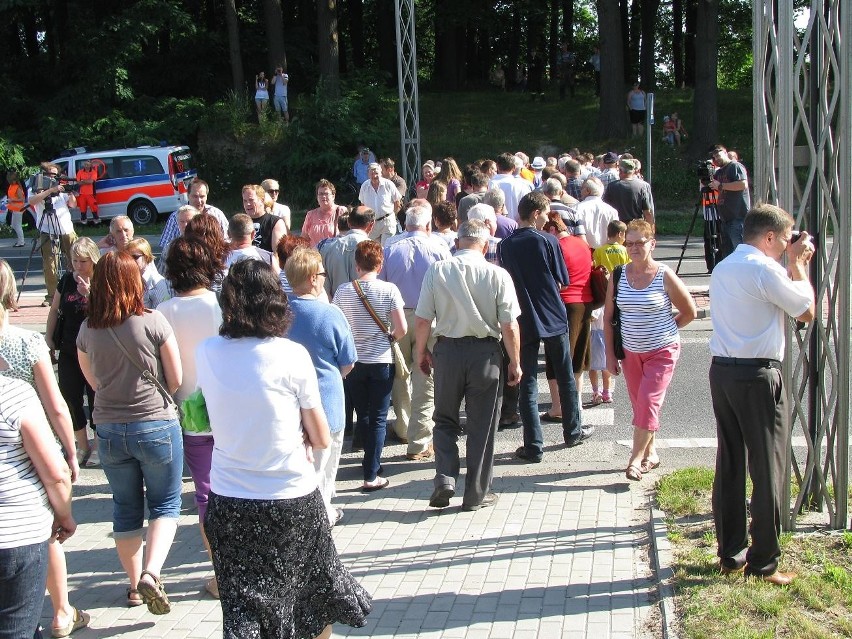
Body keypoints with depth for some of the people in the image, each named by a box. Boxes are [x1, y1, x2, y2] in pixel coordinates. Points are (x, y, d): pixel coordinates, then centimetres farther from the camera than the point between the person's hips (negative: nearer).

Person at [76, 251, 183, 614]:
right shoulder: (152, 322, -14)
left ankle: (134, 585, 26)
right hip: (156, 425, -3)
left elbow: (93, 381, 10)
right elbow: (176, 379, -7)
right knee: (165, 505, 11)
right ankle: (150, 574, -8)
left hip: (109, 429, 4)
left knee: (125, 509, 17)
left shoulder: (87, 330, -3)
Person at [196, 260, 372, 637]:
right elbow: (321, 439, -6)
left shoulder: (206, 354, -4)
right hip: (291, 499, -2)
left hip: (226, 500, 2)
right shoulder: (292, 355, -13)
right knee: (314, 596, 21)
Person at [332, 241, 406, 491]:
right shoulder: (389, 290, -10)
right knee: (378, 419, 5)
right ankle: (371, 476, 2)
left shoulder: (343, 291, -5)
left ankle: (373, 462, 33)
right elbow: (401, 329, -12)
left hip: (353, 362, 2)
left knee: (363, 416, 19)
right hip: (381, 362, -2)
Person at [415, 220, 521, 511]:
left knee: (445, 420, 19)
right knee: (481, 427, 11)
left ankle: (445, 478, 1)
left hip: (447, 349, 1)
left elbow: (422, 320, -3)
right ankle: (476, 494, 19)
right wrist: (514, 362, 4)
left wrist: (421, 350, 13)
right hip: (485, 353, -1)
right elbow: (510, 326, -8)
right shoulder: (497, 275, -9)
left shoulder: (437, 271, -6)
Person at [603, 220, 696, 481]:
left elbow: (690, 312, -1)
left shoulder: (665, 276, -12)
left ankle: (636, 459, -8)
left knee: (648, 402, -12)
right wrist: (610, 354, 2)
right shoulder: (618, 276, -1)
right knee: (639, 405, 11)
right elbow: (608, 317, 4)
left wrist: (665, 329, 2)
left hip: (661, 351, -4)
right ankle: (650, 452, 26)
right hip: (630, 352, 4)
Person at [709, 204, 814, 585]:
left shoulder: (723, 267, 14)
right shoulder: (764, 269, -13)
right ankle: (763, 563, 7)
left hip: (722, 371, 8)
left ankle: (730, 554, 20)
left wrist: (792, 265, 19)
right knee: (768, 470, 1)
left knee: (730, 465, 13)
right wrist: (798, 264, 5)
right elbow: (807, 311, -5)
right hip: (759, 375, -8)